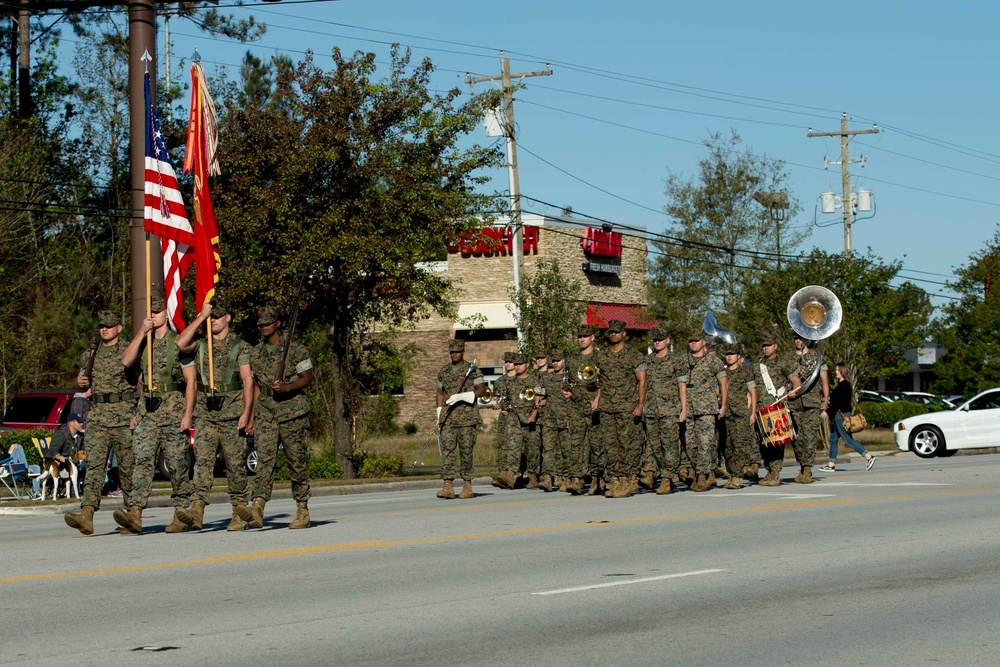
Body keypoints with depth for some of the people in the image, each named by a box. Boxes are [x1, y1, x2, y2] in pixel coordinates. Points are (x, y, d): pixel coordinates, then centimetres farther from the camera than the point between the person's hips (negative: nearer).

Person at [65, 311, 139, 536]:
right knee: (94, 464, -10)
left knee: (128, 467, 2)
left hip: (124, 418, -3)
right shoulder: (90, 355, 15)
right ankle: (87, 514, -22)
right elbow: (85, 385, 27)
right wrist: (80, 383, 3)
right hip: (97, 417, 4)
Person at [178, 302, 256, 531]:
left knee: (235, 464, 2)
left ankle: (240, 513, 11)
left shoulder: (240, 346, 3)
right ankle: (197, 511, -20)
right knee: (202, 460, -11)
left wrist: (246, 413, -11)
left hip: (232, 413, -2)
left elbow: (247, 381, -2)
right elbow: (181, 344, -11)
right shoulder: (200, 343, 11)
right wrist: (200, 317, -5)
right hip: (205, 413, 2)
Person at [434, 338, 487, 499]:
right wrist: (439, 414, 11)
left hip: (467, 418, -3)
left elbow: (482, 390, -7)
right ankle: (447, 486, -13)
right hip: (448, 418, 3)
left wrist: (461, 396, -18)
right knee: (447, 450, -8)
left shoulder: (472, 370, 1)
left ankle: (467, 486, 10)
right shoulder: (444, 371, 14)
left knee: (466, 451, 0)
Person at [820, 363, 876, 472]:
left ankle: (869, 456, -10)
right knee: (833, 439, 11)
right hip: (838, 416, 11)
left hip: (842, 415, -11)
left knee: (848, 439, -10)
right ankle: (831, 465, 13)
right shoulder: (841, 385, 14)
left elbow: (838, 402, -21)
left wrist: (827, 412, -20)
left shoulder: (844, 385, -15)